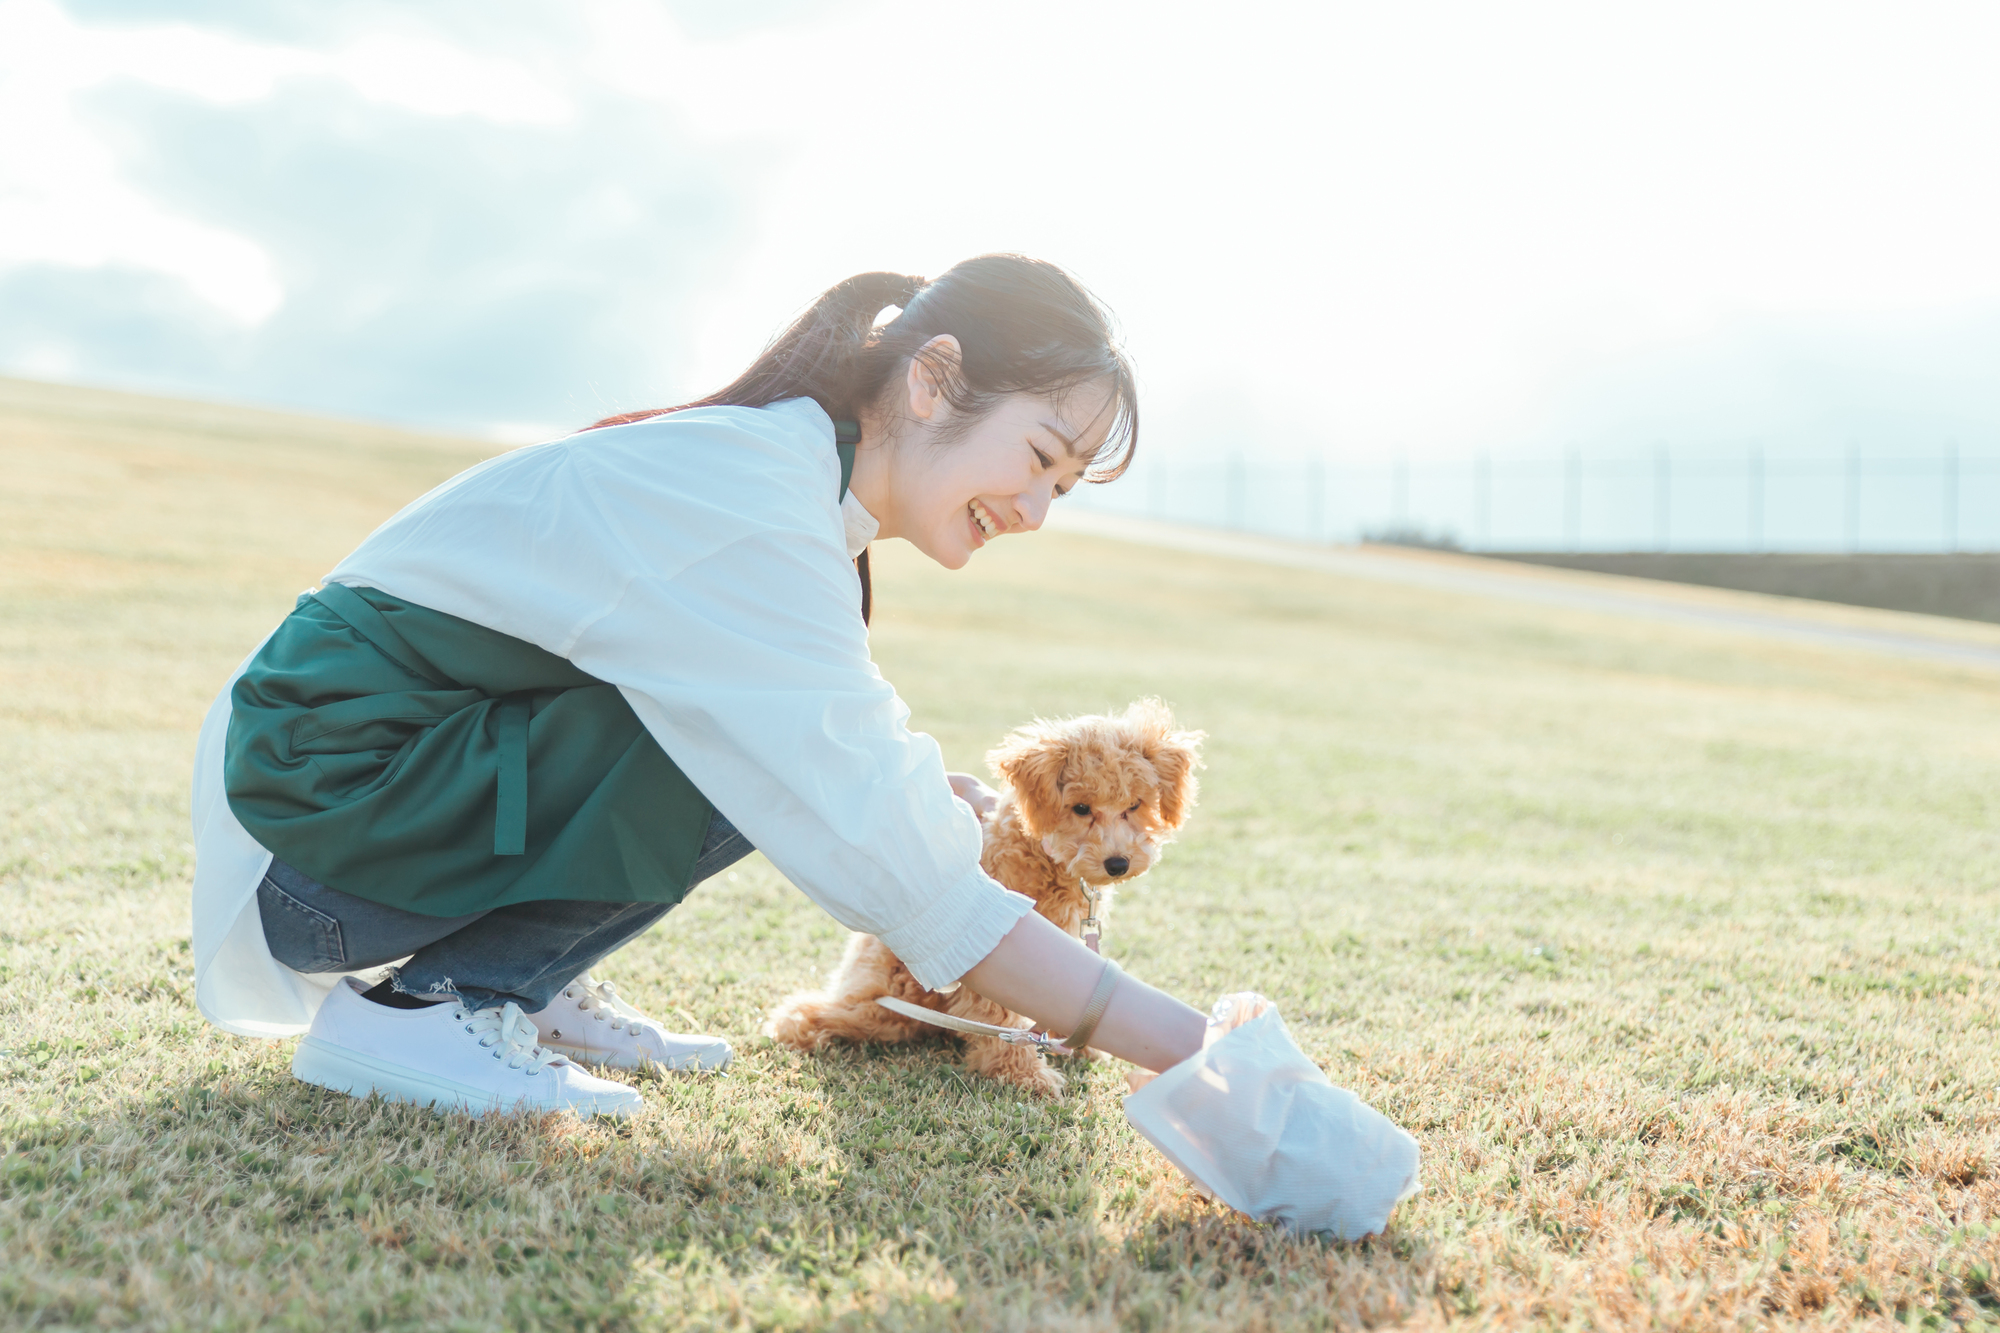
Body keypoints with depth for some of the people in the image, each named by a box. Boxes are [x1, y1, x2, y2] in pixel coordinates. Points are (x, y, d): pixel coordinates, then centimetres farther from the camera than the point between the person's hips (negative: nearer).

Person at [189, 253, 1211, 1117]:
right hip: (328, 787, -9)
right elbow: (885, 854, -32)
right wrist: (1175, 1043, -30)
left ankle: (532, 989, 10)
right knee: (759, 754, -21)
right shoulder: (750, 512, -27)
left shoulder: (784, 465, 4)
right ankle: (409, 1012, -11)